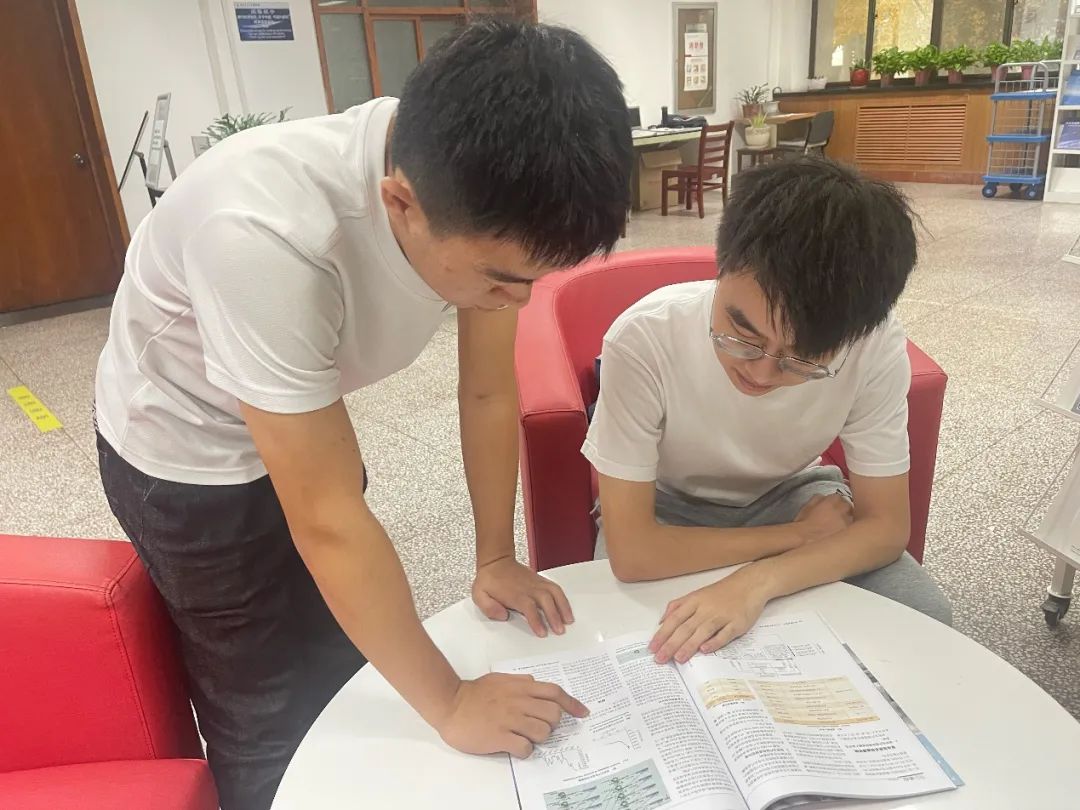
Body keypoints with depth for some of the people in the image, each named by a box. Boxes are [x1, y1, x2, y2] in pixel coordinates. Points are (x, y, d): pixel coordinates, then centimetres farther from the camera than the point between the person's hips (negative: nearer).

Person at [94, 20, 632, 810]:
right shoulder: (266, 234, -42)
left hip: (302, 419, 5)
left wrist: (496, 557, -6)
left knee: (349, 661, 20)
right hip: (185, 450, -5)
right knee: (271, 705, 9)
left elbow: (489, 391, -10)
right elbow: (329, 522, -34)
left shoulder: (490, 196, -24)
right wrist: (450, 703, -23)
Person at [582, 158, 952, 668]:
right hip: (670, 505, -2)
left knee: (923, 617, -17)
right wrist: (800, 534, -24)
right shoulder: (645, 339, -35)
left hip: (789, 493, 2)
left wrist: (758, 581, -34)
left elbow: (886, 525, -17)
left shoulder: (876, 346, -27)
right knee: (634, 657, -26)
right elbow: (631, 551, -32)